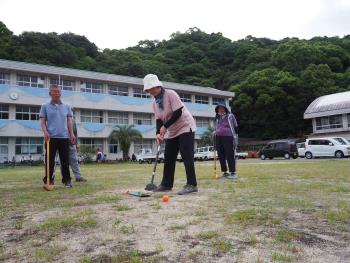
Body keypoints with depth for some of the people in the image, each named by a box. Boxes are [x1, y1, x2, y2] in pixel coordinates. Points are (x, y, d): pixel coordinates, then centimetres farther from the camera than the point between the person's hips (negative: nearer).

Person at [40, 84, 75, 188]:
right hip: (51, 137, -1)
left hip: (64, 137, 1)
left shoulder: (66, 106, 13)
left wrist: (71, 134, 0)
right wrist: (45, 132, -13)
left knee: (65, 161, 3)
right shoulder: (45, 106, 8)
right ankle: (48, 180, 11)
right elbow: (43, 122, 4)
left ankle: (66, 180, 10)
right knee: (49, 161, 2)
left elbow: (69, 121, 11)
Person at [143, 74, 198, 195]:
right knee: (168, 157, 8)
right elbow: (158, 119, 5)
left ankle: (191, 185, -12)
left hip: (185, 126, -8)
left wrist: (165, 126, -21)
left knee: (186, 156, -15)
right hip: (172, 132, 8)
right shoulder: (154, 102, 6)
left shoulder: (170, 94, -16)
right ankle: (166, 184, 18)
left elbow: (178, 112, -22)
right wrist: (158, 133, -12)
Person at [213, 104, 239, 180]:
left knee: (230, 155, -8)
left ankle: (233, 173, -3)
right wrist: (215, 133, 11)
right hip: (218, 138, 5)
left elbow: (235, 127, 5)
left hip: (228, 137, -5)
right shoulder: (217, 118, 20)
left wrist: (235, 138, -2)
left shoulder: (230, 116, 7)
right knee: (221, 156, 4)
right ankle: (225, 172, 13)